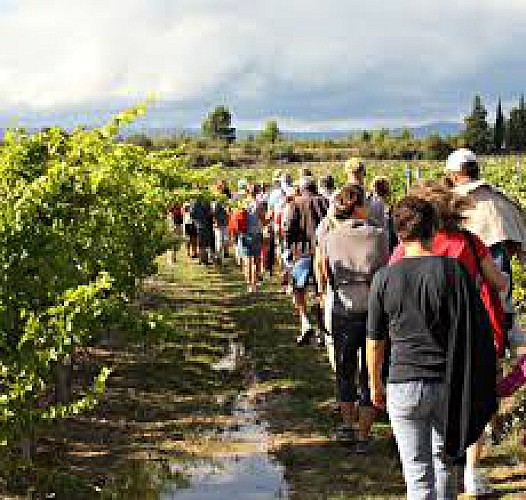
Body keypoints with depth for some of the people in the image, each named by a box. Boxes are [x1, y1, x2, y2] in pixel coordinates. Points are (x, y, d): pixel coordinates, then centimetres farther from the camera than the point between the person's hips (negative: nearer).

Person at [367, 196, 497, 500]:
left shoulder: (385, 278, -6)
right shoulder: (455, 270, -7)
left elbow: (375, 342, 2)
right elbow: (481, 330, -5)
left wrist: (375, 385, 17)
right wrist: (482, 388, 7)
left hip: (404, 385, -1)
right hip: (450, 385, 1)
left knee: (418, 474, 6)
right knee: (445, 460, 24)